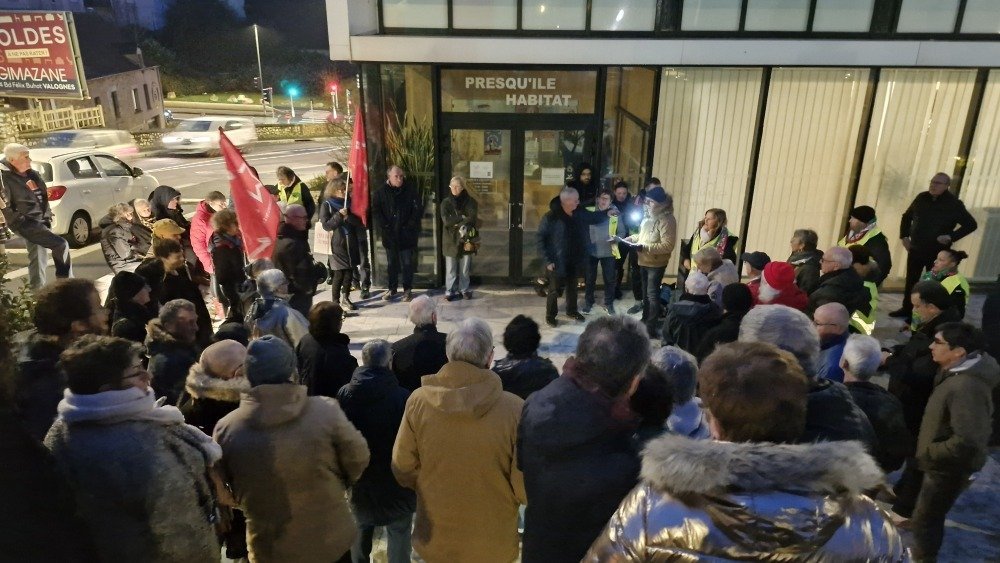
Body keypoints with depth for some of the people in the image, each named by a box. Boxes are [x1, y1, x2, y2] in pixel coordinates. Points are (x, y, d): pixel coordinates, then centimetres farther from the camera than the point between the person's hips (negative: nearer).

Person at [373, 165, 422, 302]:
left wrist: (410, 226, -11)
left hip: (406, 234, -1)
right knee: (392, 263, 13)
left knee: (407, 263, 2)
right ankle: (392, 288, 25)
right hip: (389, 235, 2)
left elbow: (418, 209, -3)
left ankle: (407, 290, 13)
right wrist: (385, 227, -12)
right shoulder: (380, 192, 1)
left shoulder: (410, 190, -1)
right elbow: (375, 212, -2)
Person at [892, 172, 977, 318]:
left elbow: (971, 224, -8)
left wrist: (952, 237, -19)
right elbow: (907, 216, 15)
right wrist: (904, 236, 6)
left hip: (937, 252, -4)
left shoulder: (954, 204, -11)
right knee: (911, 281, 12)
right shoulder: (922, 198, 1)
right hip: (915, 248, 4)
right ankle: (907, 309, 24)